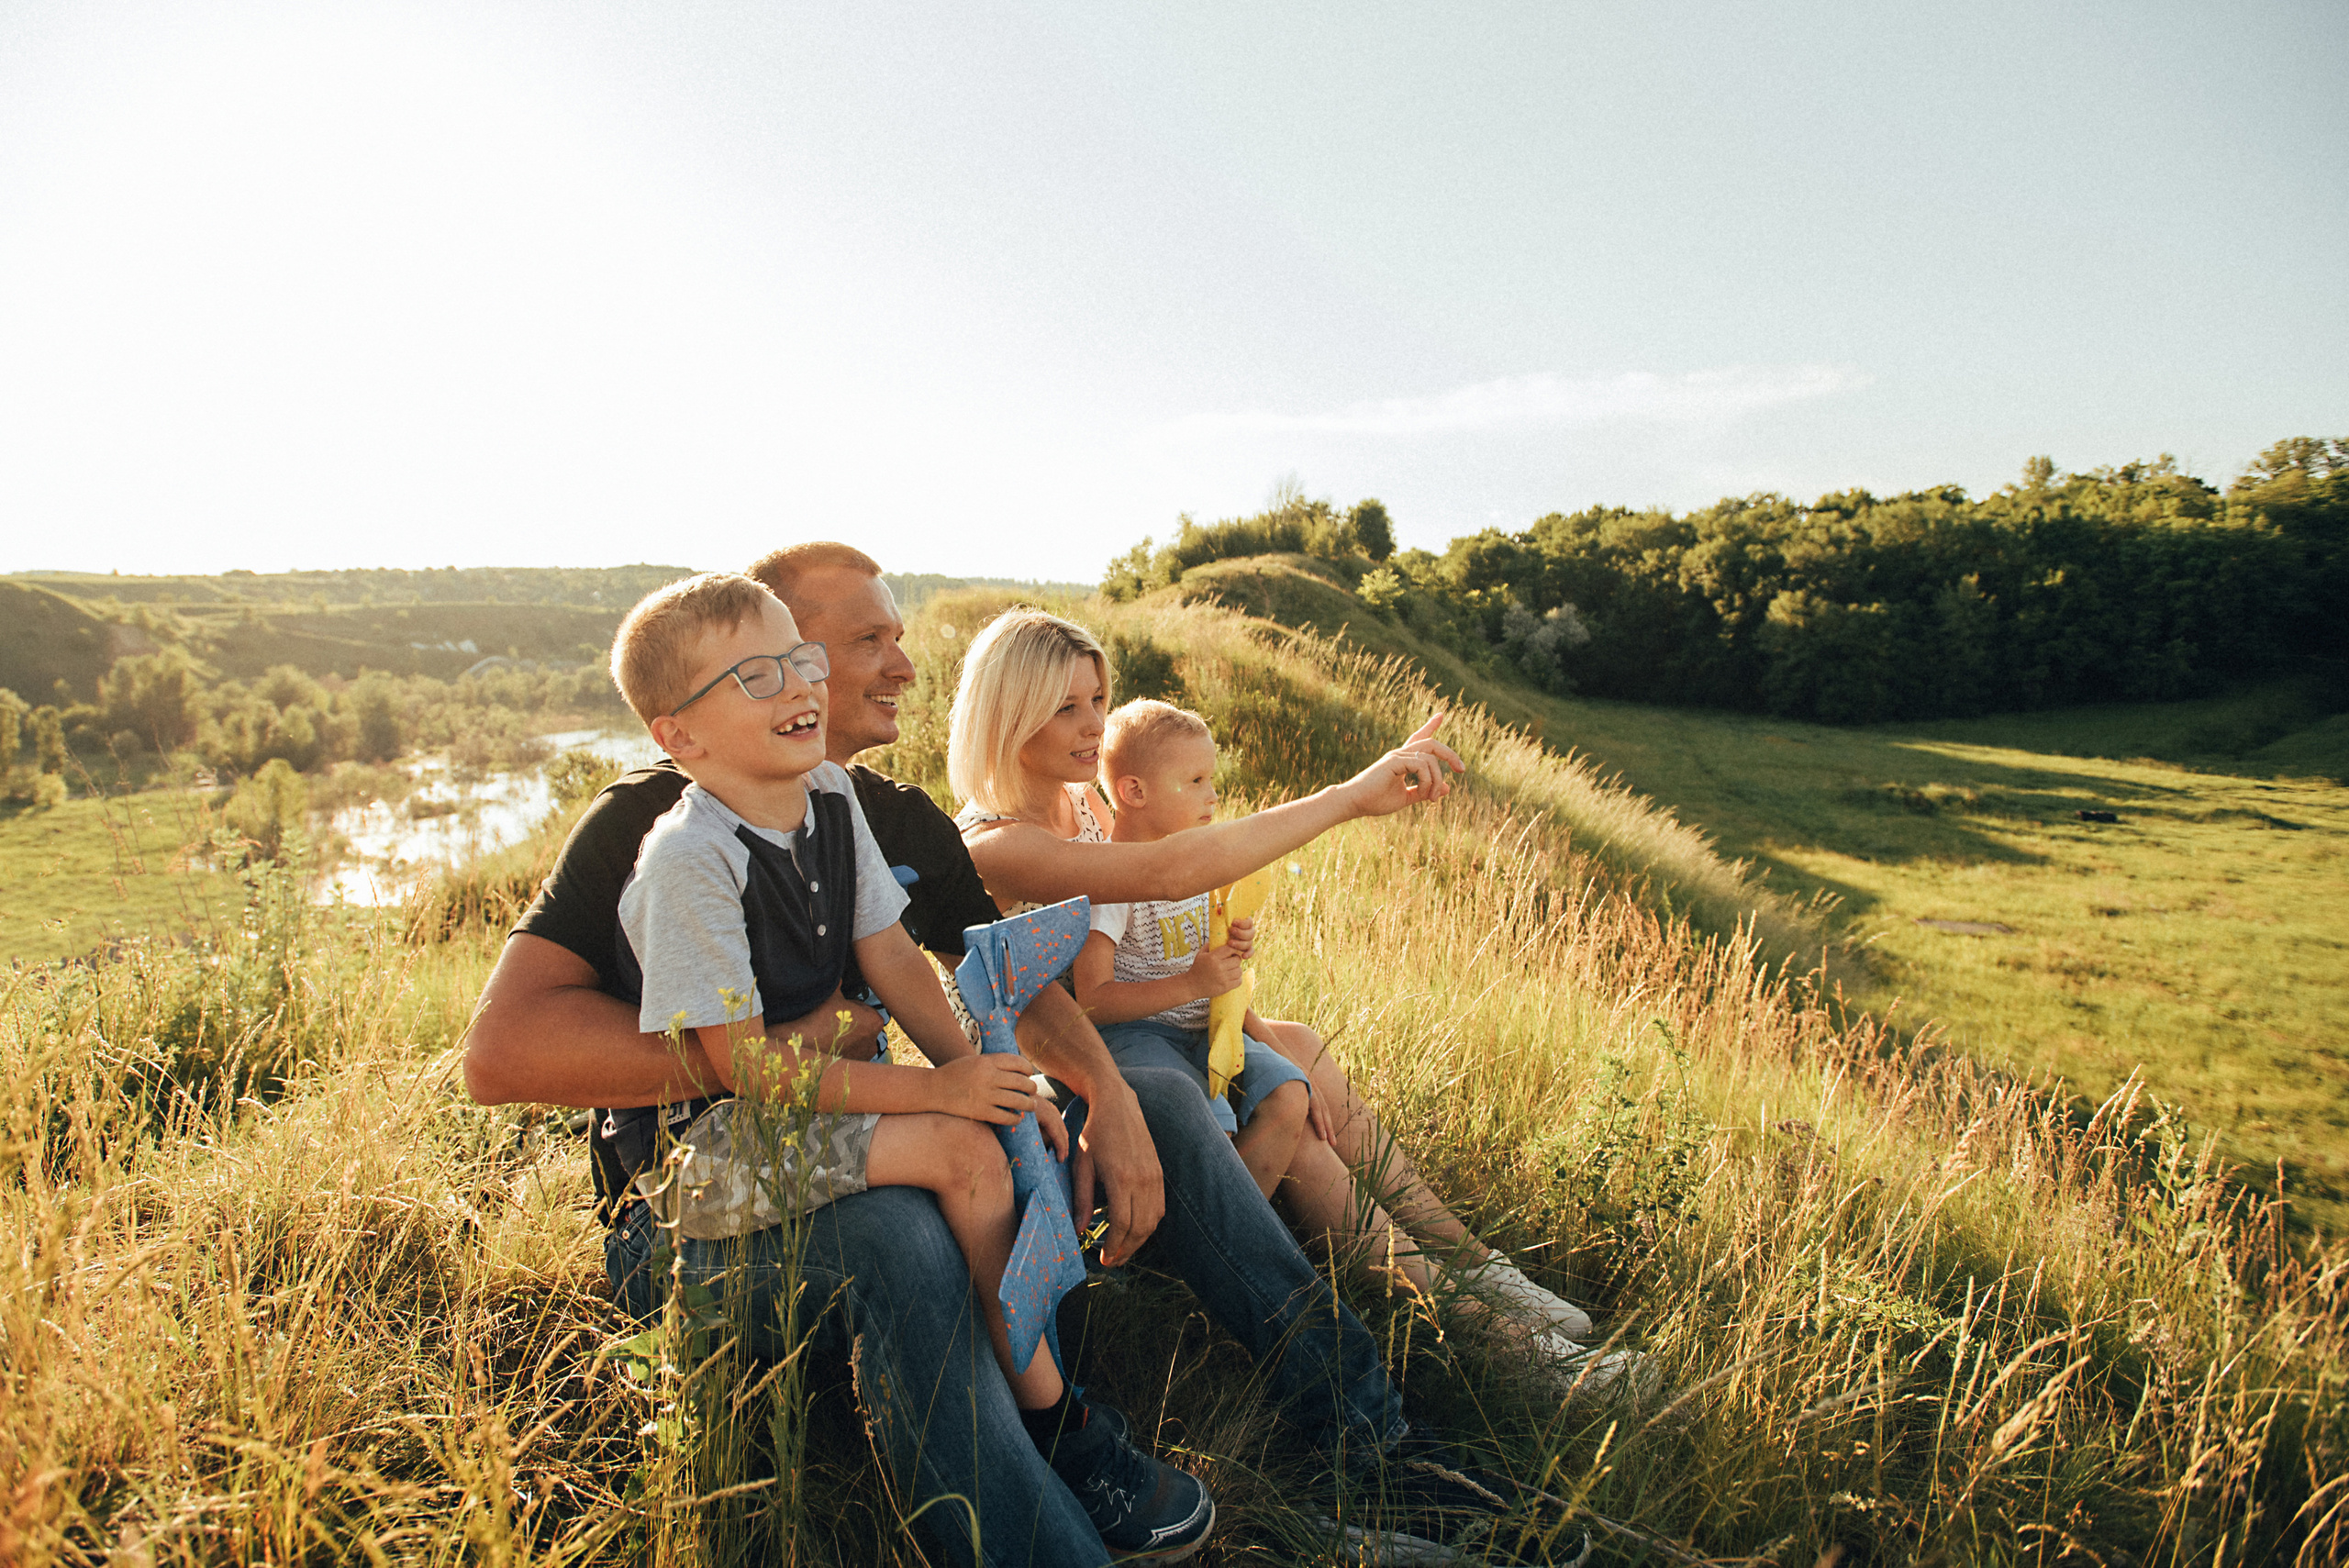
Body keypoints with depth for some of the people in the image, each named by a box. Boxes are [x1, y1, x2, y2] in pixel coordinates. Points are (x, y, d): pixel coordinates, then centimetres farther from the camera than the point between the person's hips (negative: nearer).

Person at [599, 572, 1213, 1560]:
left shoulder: (829, 796, 1)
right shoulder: (689, 860, -23)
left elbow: (890, 953, 4)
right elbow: (738, 1059, -23)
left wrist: (977, 1069, -10)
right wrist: (933, 1090, -24)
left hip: (809, 1089, 8)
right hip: (704, 1146, -8)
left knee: (1005, 1126, -8)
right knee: (961, 1151, -23)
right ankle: (1054, 1428, -7)